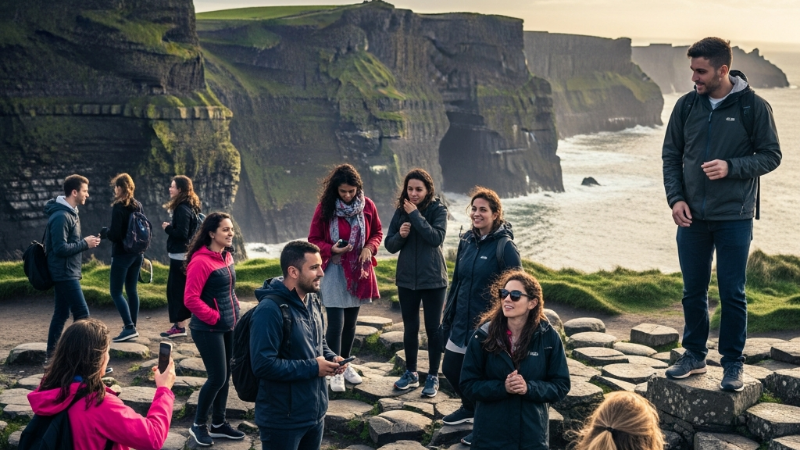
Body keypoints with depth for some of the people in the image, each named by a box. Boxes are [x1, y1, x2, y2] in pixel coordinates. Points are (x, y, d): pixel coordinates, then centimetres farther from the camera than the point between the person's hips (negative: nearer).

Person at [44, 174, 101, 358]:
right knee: (82, 313, -9)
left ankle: (52, 352, 21)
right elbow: (60, 248, -24)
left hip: (68, 273, 10)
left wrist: (85, 242, 5)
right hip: (64, 274, -10)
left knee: (61, 313, 14)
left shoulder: (70, 213, 12)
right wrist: (85, 244, -16)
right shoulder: (61, 216, -21)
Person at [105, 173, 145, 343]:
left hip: (122, 254, -7)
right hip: (137, 253, 7)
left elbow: (115, 235, -17)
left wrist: (105, 233, 2)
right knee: (132, 290, 13)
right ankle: (132, 327, 16)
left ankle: (129, 327, -13)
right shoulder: (138, 206, 8)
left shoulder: (118, 207, -13)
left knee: (116, 292, -3)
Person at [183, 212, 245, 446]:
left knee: (225, 376, 13)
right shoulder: (200, 261, -19)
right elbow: (191, 299, -21)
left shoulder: (226, 256, 7)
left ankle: (218, 423, 27)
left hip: (229, 327, 8)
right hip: (208, 329, -8)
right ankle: (198, 425, 14)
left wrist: (235, 310, 8)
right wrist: (214, 317, -17)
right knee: (217, 377, -4)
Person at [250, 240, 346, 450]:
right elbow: (263, 364, -28)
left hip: (315, 412, 8)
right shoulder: (270, 309, -23)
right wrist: (313, 368, -22)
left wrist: (331, 358, -1)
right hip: (283, 419, -8)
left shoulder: (312, 300, 7)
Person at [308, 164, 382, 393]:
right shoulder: (325, 207, -10)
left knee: (350, 322, 14)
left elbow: (377, 232, 9)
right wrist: (331, 249, -22)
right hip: (334, 271, -3)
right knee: (335, 323, -7)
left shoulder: (367, 205, -4)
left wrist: (369, 248, -11)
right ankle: (336, 372, 4)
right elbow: (313, 240, -4)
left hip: (358, 270, 3)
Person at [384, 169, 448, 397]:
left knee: (433, 328, 4)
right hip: (406, 279, 3)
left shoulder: (438, 210, -7)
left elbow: (437, 237, -22)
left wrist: (416, 215, -21)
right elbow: (390, 245, 4)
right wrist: (400, 235, -17)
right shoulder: (400, 211, 2)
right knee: (410, 327, 13)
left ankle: (433, 377, 14)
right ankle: (411, 373, 26)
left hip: (432, 279, -3)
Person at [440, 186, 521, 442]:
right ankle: (469, 408, 41)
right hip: (462, 322, 7)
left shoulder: (505, 246, -15)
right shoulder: (467, 241, 5)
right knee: (450, 368, 15)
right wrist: (448, 316, 13)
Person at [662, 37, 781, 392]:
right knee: (693, 291, 12)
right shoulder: (686, 105, 2)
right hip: (692, 217, 3)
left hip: (734, 218, -3)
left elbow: (771, 156, -4)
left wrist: (731, 167, -20)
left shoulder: (753, 106, -7)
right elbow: (671, 155, 7)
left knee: (732, 293, 3)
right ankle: (694, 356, 27)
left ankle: (733, 363, 17)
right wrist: (675, 198, -5)